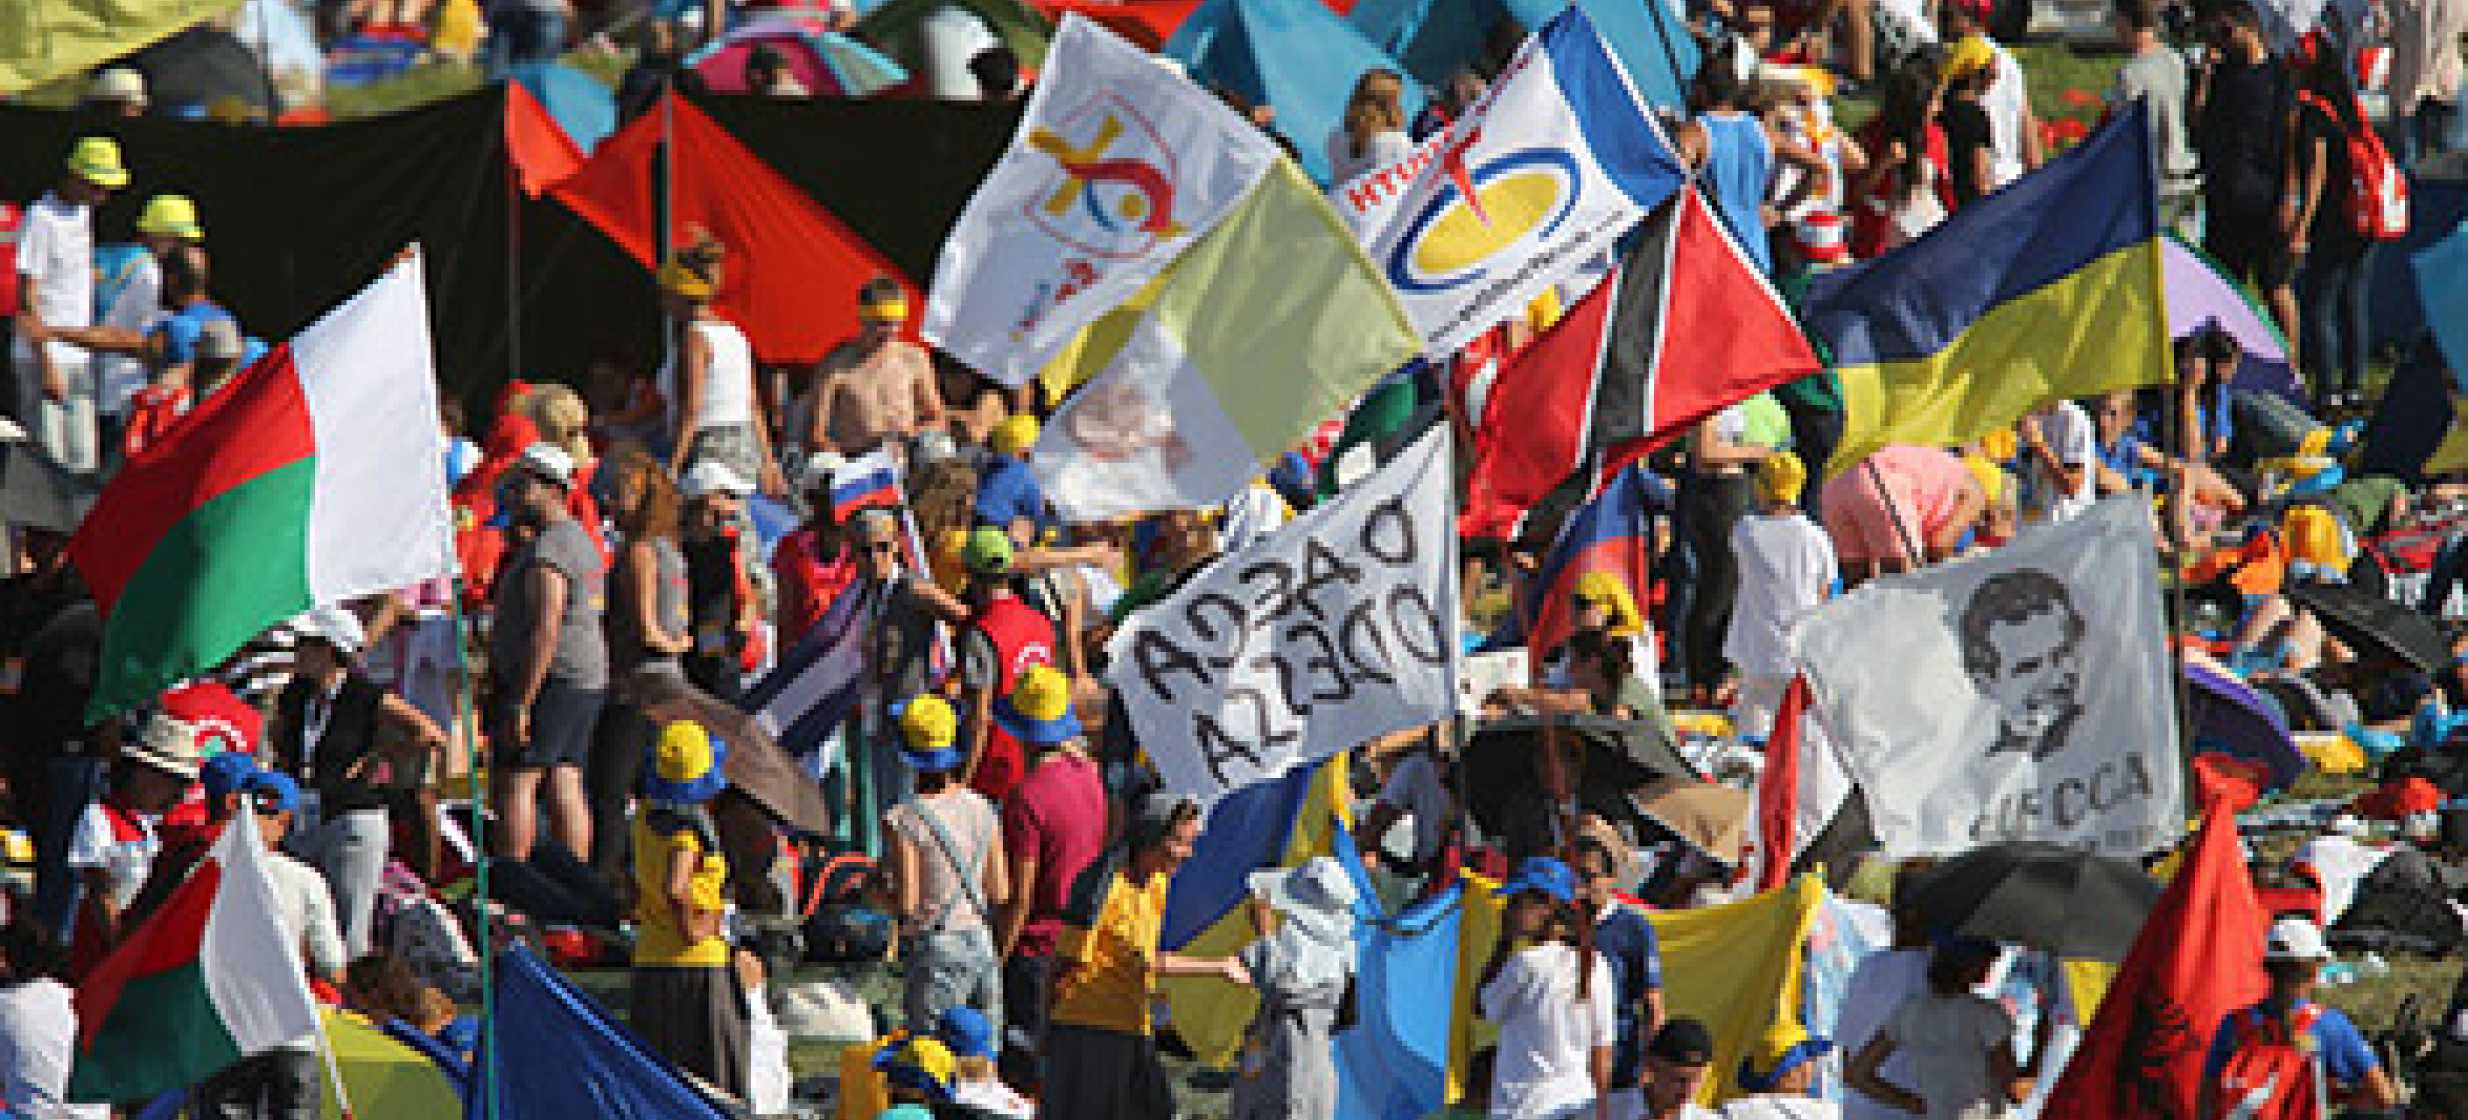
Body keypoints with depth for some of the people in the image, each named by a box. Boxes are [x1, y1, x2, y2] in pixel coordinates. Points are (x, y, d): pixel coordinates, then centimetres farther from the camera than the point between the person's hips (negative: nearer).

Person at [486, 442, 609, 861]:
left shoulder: (546, 552, -15)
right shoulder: (581, 541, 18)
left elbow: (545, 632, -22)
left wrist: (520, 705, -23)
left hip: (548, 679, -10)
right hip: (588, 678, 10)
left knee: (515, 779, -9)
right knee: (564, 786, 7)